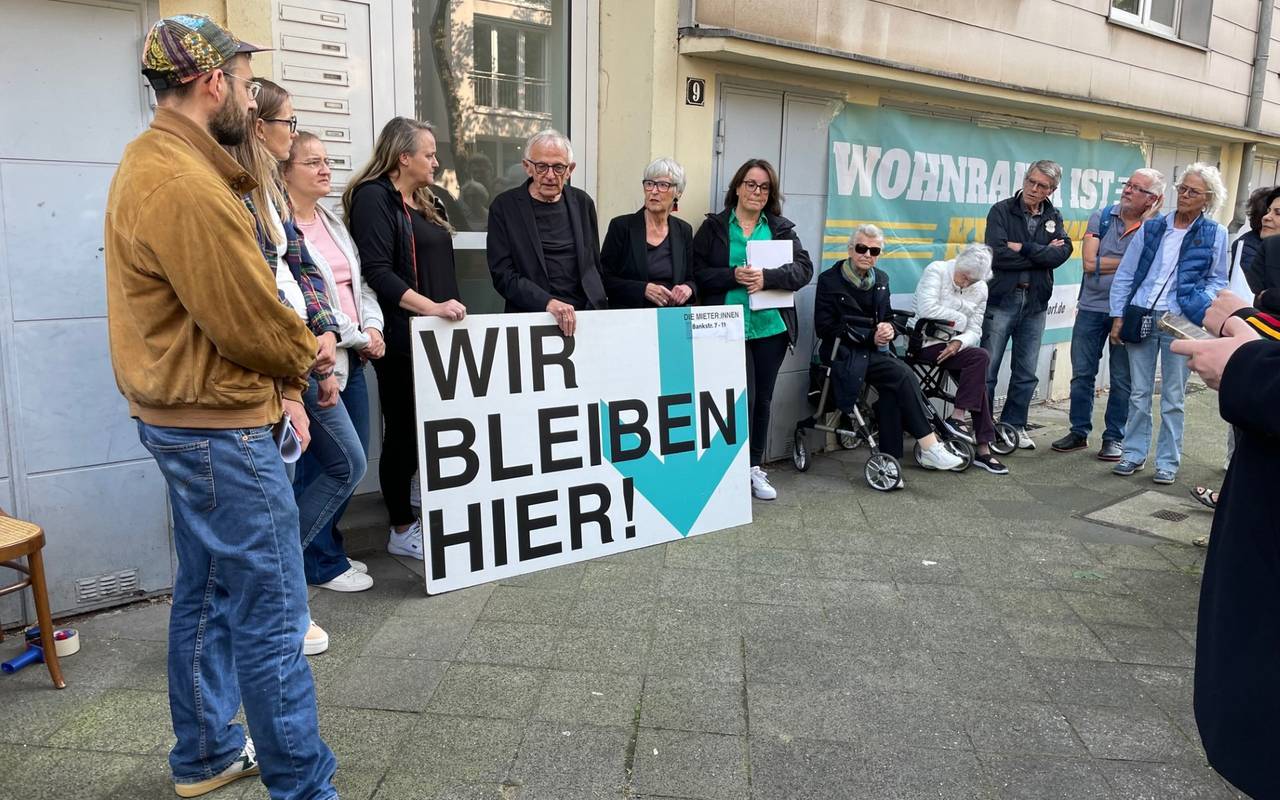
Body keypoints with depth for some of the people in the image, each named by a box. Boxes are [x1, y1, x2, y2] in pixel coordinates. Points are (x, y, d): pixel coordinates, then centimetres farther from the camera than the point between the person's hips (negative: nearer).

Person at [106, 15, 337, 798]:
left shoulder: (151, 163, 12)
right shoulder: (186, 187, -23)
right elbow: (252, 322, -20)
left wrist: (277, 380, 7)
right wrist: (303, 356, 1)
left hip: (188, 418, 11)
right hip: (220, 427, -11)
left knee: (208, 594, 19)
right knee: (272, 612, -1)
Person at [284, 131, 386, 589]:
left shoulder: (333, 223, 16)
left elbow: (360, 284, 18)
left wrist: (373, 327, 0)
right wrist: (357, 335, -12)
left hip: (352, 359, 9)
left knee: (354, 459, 13)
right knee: (333, 463, -3)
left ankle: (323, 549, 30)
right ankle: (321, 564, 16)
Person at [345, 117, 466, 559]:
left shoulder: (428, 202, 18)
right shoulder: (374, 198, -8)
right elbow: (377, 272, -19)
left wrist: (453, 311, 22)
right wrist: (429, 306, -28)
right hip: (403, 338, -8)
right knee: (405, 432, 1)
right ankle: (402, 530, 13)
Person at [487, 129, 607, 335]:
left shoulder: (582, 202, 13)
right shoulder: (504, 207, 1)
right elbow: (502, 274, -5)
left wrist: (601, 311, 8)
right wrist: (548, 303, -18)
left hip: (586, 314, 3)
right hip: (532, 317, -3)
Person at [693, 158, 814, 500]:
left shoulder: (782, 228, 10)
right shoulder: (714, 226, 4)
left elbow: (804, 268, -1)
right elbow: (698, 272, -3)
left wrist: (767, 277, -17)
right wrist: (733, 276, -18)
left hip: (771, 326, 3)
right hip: (729, 327, -3)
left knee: (763, 399, 10)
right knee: (743, 397, -6)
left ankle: (755, 468, 23)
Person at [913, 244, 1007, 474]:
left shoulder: (980, 289, 10)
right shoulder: (936, 271, -7)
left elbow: (974, 331, 5)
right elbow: (927, 309, -22)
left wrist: (959, 342, -17)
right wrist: (960, 319, -10)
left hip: (953, 345, 6)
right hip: (926, 343, -6)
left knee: (977, 379, -18)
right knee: (980, 358, -25)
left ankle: (983, 448, -15)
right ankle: (957, 418, -21)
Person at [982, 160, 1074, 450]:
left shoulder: (1053, 217, 10)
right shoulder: (1001, 211, -2)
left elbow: (1062, 253, -7)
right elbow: (997, 255, -15)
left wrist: (1023, 248, -15)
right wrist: (1042, 254, -9)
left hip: (1035, 303, 4)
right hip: (1002, 298, -4)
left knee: (1026, 373, 10)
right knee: (988, 368, -2)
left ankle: (1015, 426, 21)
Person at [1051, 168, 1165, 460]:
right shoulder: (1101, 217, 1)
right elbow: (1089, 263, -8)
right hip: (1092, 307, 2)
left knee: (1122, 379, 5)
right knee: (1082, 373, 8)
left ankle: (1113, 438, 17)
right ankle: (1079, 432, 20)